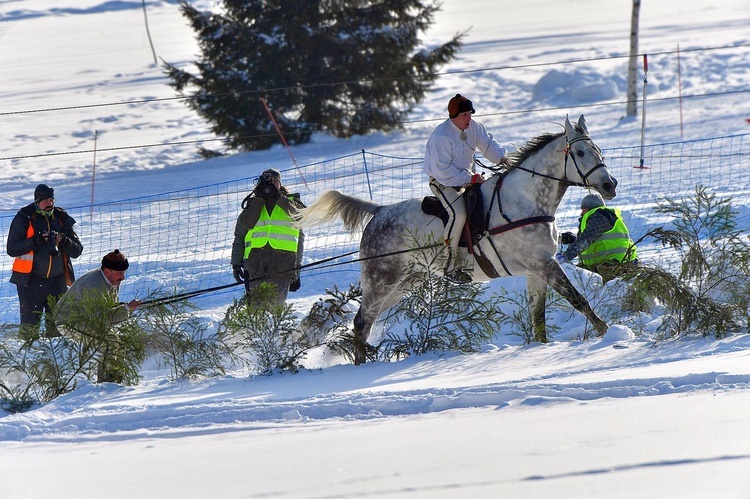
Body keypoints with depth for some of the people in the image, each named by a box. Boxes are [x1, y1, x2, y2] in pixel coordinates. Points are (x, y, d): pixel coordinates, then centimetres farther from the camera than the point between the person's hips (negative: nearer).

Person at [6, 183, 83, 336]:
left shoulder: (62, 219, 7)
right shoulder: (24, 219, -3)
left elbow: (77, 251, 7)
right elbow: (12, 249, -9)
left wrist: (65, 242, -14)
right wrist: (35, 241, -20)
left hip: (57, 280, 3)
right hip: (31, 279, -3)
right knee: (30, 323, -8)